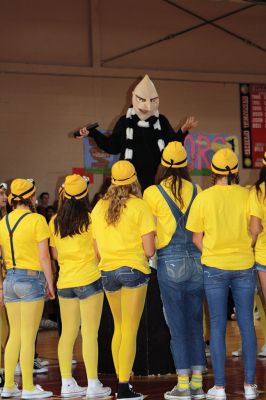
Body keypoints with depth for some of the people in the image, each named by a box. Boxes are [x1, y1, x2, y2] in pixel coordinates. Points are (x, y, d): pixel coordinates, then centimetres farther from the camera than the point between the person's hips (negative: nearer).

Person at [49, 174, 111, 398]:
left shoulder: (55, 222, 6)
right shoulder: (90, 219, -8)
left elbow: (55, 255, 13)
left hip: (65, 282, 5)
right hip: (89, 279, -5)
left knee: (68, 333, 9)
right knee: (90, 333, -3)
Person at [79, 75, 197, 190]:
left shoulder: (161, 121, 6)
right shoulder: (125, 121, 5)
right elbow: (113, 147, 11)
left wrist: (183, 131, -7)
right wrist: (92, 133, 4)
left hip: (154, 179, 0)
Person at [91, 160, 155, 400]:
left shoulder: (99, 207, 8)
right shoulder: (140, 207, -6)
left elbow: (97, 250, 11)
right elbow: (149, 251, -9)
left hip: (108, 272, 5)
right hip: (133, 269, -5)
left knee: (119, 328, 19)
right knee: (130, 330, -2)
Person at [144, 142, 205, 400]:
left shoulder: (152, 193, -4)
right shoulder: (196, 191, 4)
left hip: (170, 262, -3)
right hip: (196, 260, 3)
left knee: (177, 325, 1)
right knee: (195, 323, 9)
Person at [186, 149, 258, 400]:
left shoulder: (204, 197, -5)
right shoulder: (247, 195, -4)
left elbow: (196, 237, -1)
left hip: (214, 266, -1)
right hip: (244, 266, 1)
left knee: (217, 325, 5)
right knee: (246, 323, 8)